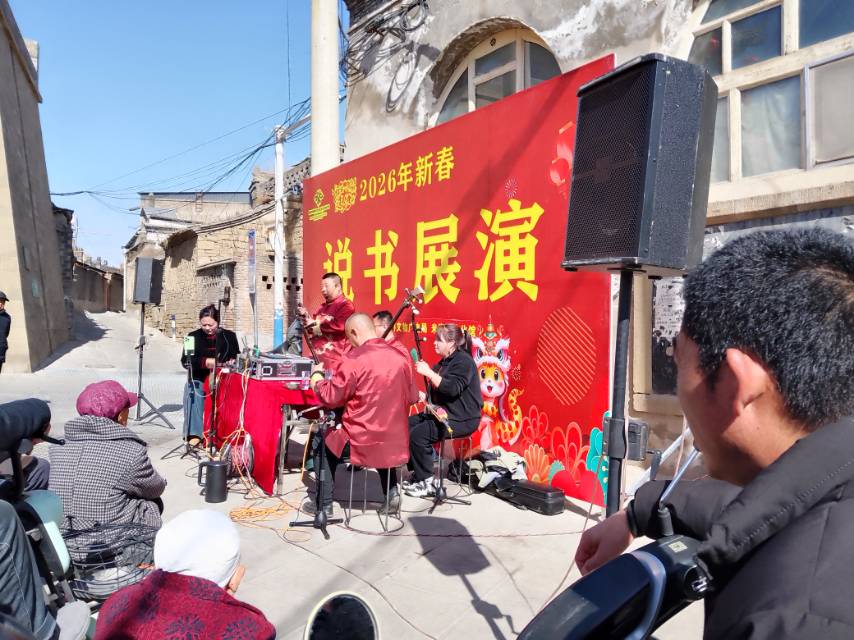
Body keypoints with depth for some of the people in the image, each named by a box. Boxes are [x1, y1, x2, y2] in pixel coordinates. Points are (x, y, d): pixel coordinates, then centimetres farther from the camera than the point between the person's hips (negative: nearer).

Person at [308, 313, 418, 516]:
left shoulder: (353, 359, -16)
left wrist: (316, 376, 8)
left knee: (323, 443, 22)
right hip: (397, 443, 5)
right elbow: (412, 397, 10)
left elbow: (330, 398, -10)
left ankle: (324, 504, 26)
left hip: (362, 442, -5)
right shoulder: (400, 358, 1)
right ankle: (392, 492, 29)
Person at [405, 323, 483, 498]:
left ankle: (427, 483, -10)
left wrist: (428, 372, -26)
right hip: (443, 412, 10)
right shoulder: (444, 362, 16)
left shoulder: (463, 361, -14)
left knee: (418, 435, -23)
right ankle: (418, 474, 9)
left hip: (462, 419, -10)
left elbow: (452, 389, -29)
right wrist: (424, 396, 7)